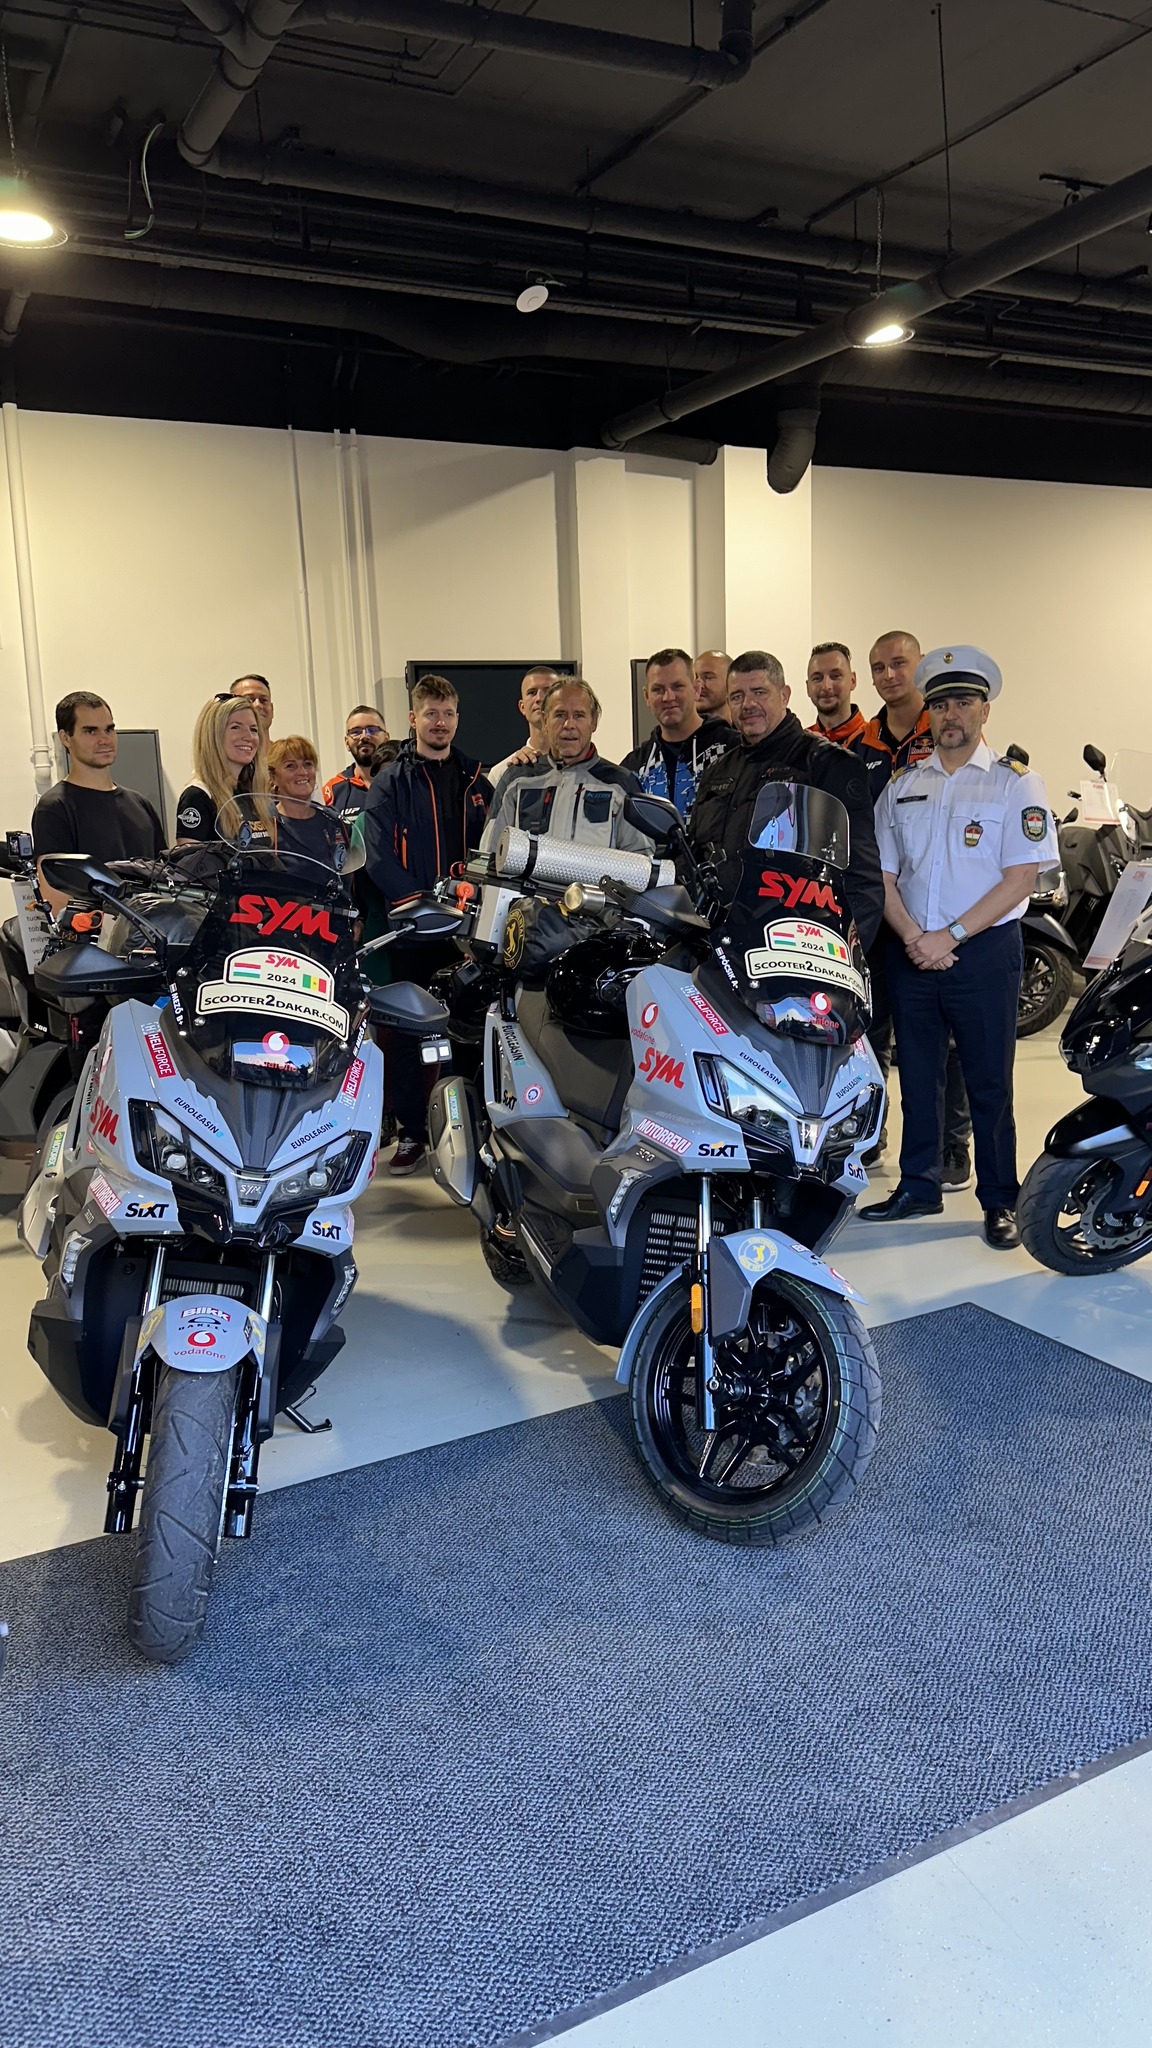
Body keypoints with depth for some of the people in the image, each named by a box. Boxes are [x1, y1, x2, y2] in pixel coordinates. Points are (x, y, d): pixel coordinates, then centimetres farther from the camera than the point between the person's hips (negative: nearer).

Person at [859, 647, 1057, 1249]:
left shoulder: (1014, 783, -2)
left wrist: (949, 937, -16)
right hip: (911, 951, 4)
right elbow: (883, 873, 8)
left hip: (983, 952, -4)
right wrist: (912, 936, -9)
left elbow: (1020, 878, -10)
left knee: (988, 1083, 2)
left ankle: (999, 1201, 14)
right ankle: (919, 1187, 24)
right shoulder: (902, 784, 10)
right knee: (917, 1077, 12)